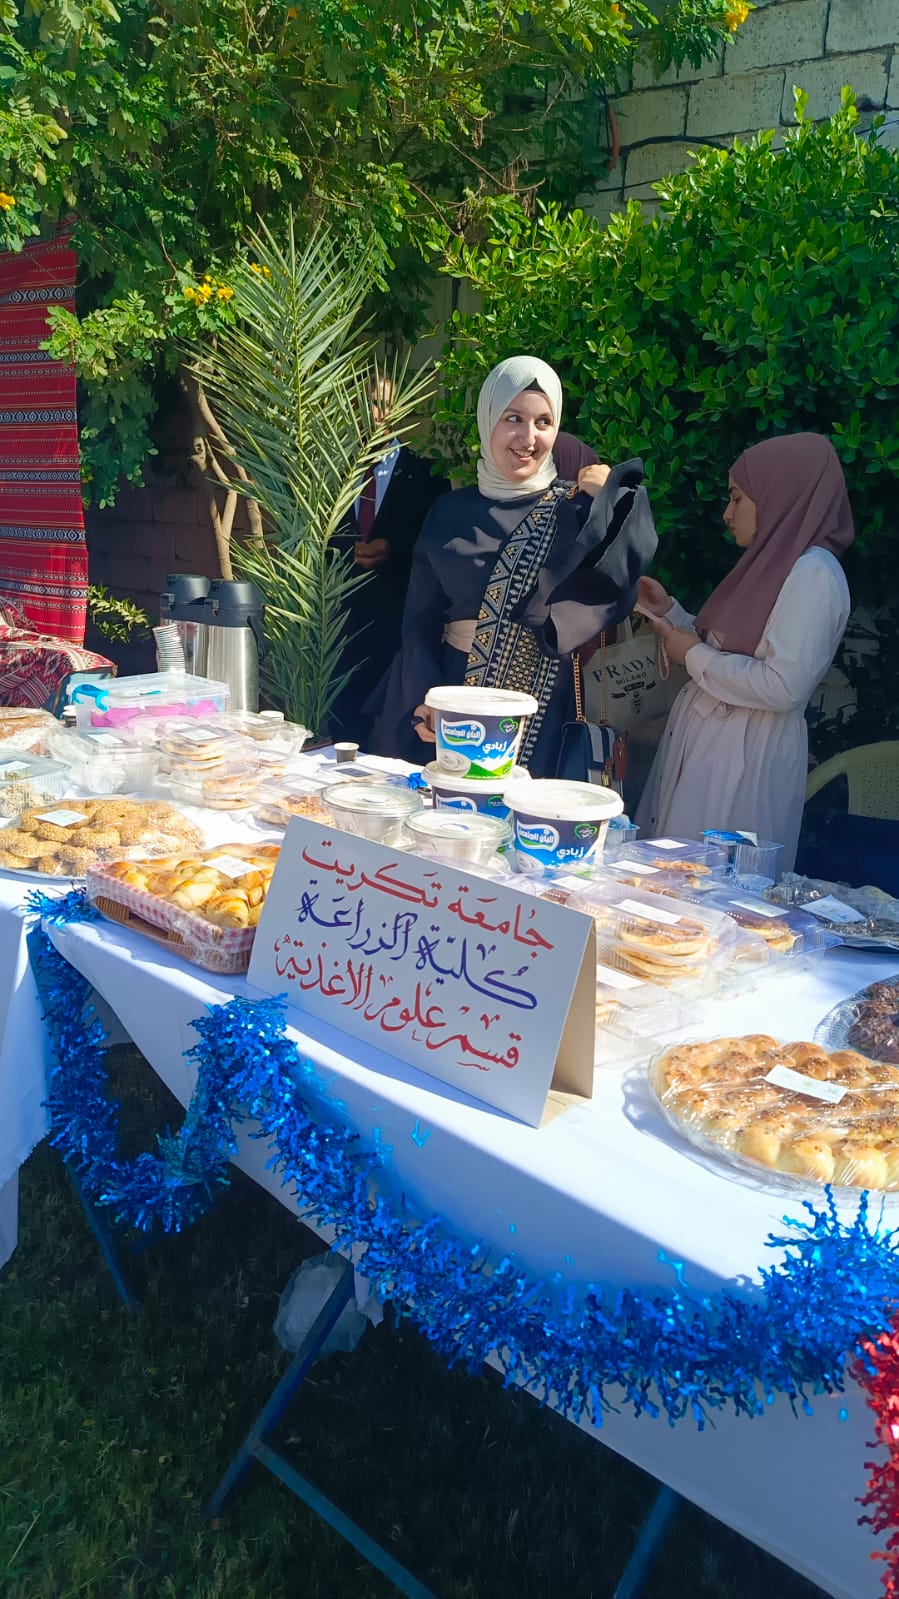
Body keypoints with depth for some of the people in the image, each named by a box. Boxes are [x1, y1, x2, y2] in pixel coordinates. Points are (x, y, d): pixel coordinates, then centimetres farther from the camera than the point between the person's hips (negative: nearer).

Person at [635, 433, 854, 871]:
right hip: (705, 741, 9)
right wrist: (668, 610, 8)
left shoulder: (813, 575, -15)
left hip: (743, 757, -9)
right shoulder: (773, 563, 14)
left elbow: (783, 686, -22)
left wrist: (695, 657, -13)